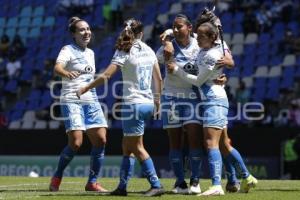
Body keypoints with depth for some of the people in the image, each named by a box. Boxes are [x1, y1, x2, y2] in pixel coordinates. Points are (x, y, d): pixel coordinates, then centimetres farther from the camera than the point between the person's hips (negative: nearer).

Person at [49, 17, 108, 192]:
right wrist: (66, 73, -47)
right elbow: (57, 67, -25)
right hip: (72, 100, -7)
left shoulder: (90, 53, 16)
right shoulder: (68, 50, -5)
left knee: (101, 140, -5)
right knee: (76, 142, -16)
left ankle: (92, 182, 4)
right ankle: (57, 178, 5)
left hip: (91, 101, 7)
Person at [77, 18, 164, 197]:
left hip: (133, 103, -7)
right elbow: (159, 78, 13)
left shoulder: (124, 51, -8)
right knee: (127, 146, 13)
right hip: (148, 103, 7)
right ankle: (122, 187, 13)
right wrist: (158, 99, 26)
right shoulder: (149, 51, 9)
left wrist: (85, 89, -6)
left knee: (137, 148, -1)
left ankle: (156, 185, -5)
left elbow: (106, 76, -15)